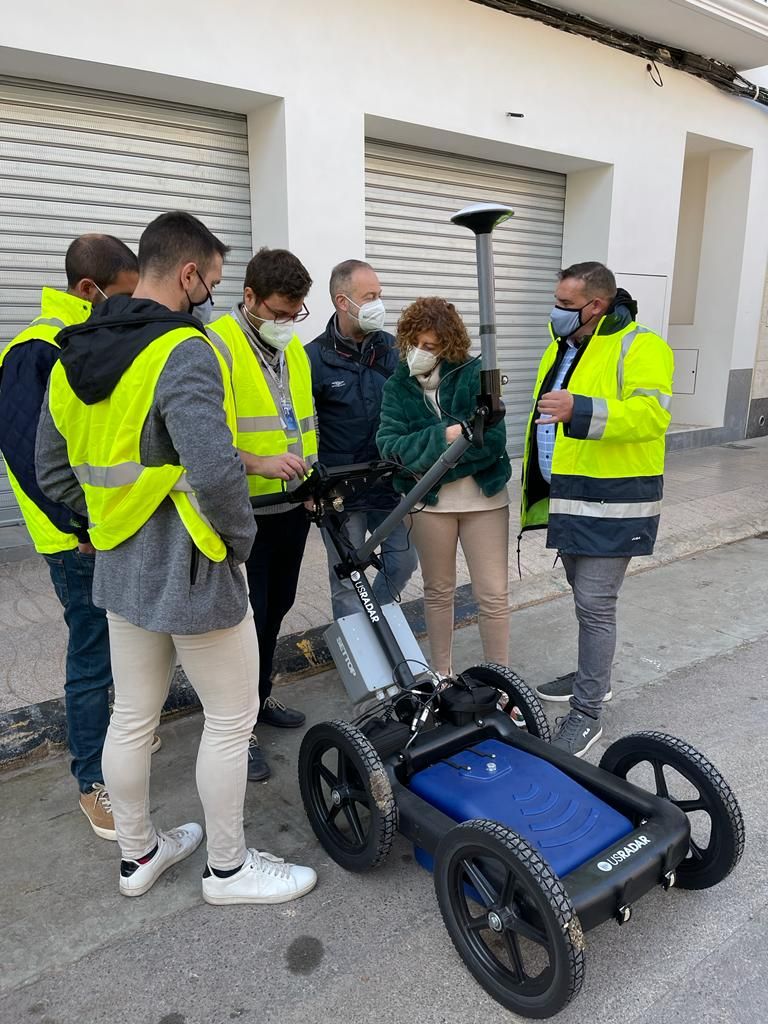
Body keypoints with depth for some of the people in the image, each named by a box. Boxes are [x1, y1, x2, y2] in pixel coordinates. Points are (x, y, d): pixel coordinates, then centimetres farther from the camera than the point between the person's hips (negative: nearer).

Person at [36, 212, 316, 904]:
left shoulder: (72, 358, 7)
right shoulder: (183, 352, -19)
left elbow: (54, 471, 13)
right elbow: (215, 470, -31)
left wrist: (116, 523, 16)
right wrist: (240, 538, -14)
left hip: (120, 569, 8)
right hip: (194, 572, -8)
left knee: (132, 718, 19)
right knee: (231, 719, 10)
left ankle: (139, 854, 39)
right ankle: (229, 869, 27)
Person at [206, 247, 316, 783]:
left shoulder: (294, 349, 12)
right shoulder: (217, 345, -13)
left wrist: (312, 474, 13)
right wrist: (258, 463, -29)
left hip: (292, 507, 7)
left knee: (277, 608, 18)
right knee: (249, 616, 0)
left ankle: (261, 698, 37)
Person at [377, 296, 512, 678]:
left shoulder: (474, 375, -8)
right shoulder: (397, 386, -1)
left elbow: (492, 440, -17)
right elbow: (389, 445, -13)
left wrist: (421, 455, -16)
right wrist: (443, 437, -24)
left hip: (484, 496, -1)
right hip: (428, 500, 2)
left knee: (494, 594, 4)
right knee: (438, 589, 15)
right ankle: (442, 673, 32)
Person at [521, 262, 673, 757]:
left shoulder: (639, 346, -12)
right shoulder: (563, 347, 14)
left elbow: (651, 414, -27)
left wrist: (580, 410, -40)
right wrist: (541, 485, 22)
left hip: (612, 502, -8)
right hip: (569, 497, 9)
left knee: (595, 603, -5)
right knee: (586, 595, 19)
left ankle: (587, 712, 7)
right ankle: (595, 677, 37)